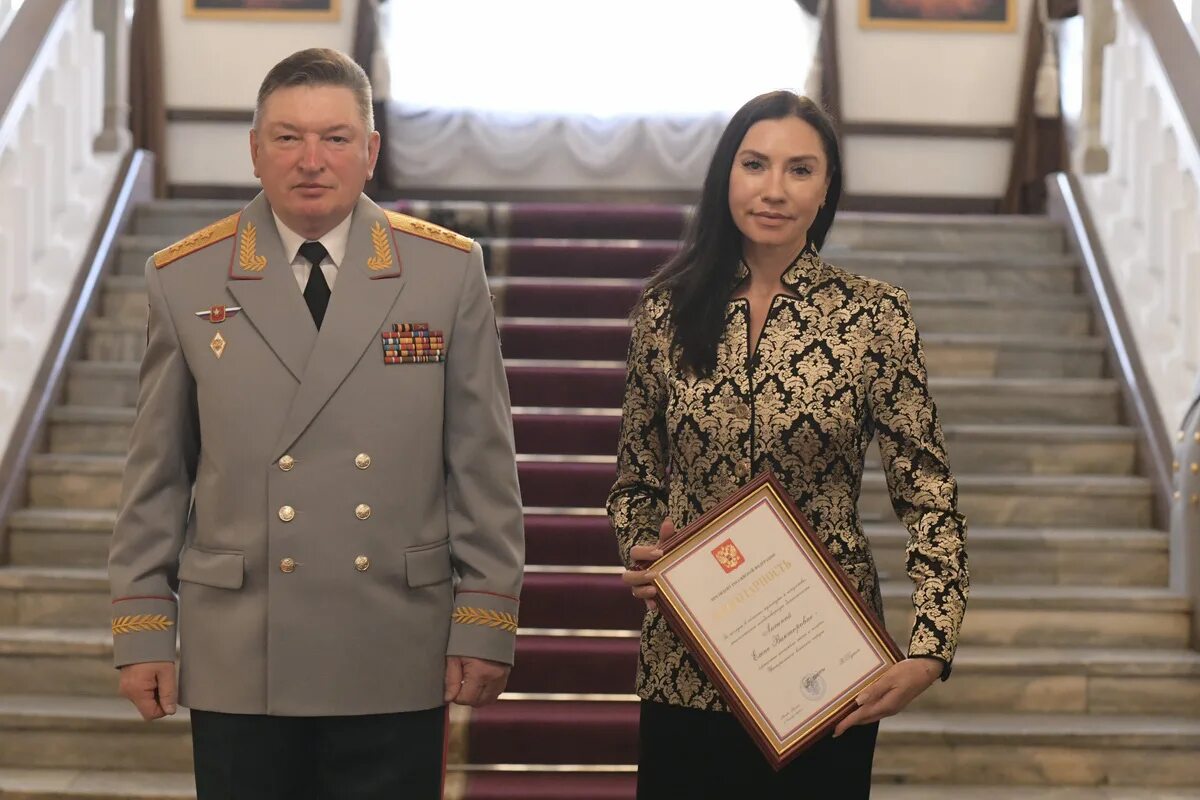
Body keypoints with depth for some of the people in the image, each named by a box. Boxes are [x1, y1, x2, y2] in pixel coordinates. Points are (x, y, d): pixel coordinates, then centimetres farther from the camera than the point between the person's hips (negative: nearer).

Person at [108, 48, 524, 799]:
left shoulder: (448, 270, 1)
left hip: (397, 667, 0)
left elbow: (483, 462, 2)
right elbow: (156, 474, 6)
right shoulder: (185, 280, 2)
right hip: (237, 662, 0)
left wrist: (486, 622, -1)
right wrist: (142, 629, 4)